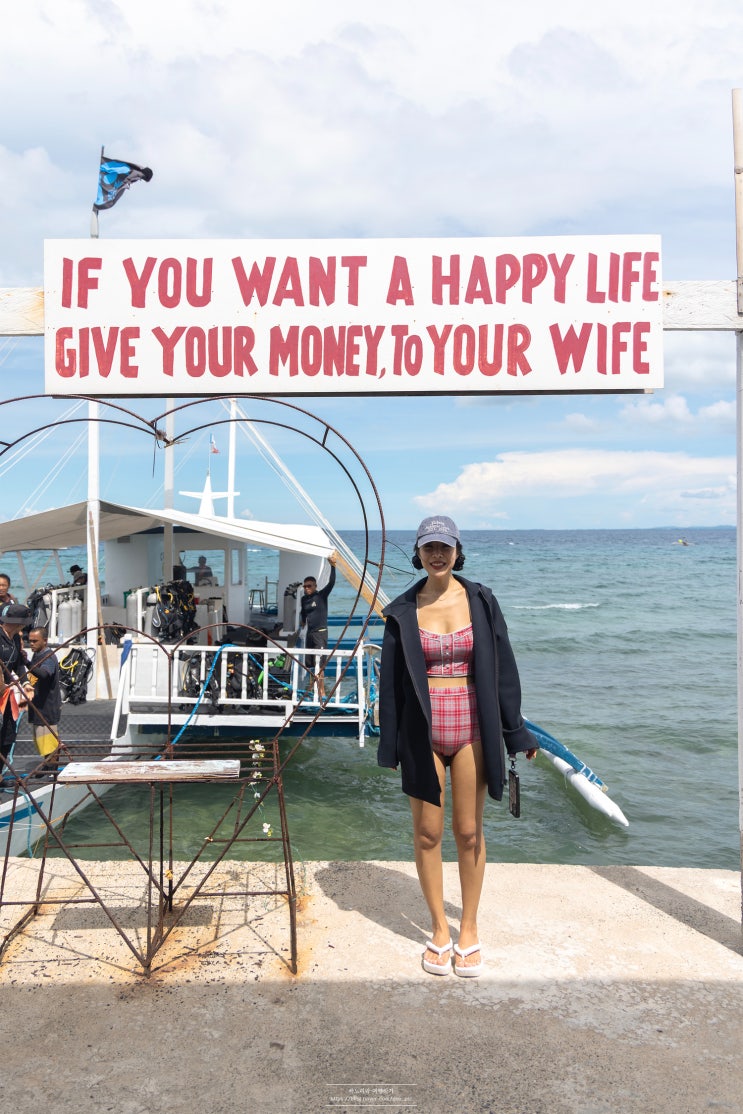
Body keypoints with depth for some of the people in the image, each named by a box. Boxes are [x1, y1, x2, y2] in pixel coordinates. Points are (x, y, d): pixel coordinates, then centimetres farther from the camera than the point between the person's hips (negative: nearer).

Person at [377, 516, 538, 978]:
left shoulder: (481, 601, 0)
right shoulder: (403, 611, 0)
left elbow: (503, 667, 3)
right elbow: (391, 679, 3)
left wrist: (516, 731, 3)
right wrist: (391, 744, 2)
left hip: (472, 728, 0)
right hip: (423, 732, 0)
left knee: (469, 832, 8)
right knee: (427, 833, 8)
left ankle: (469, 929, 26)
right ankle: (439, 930, 26)